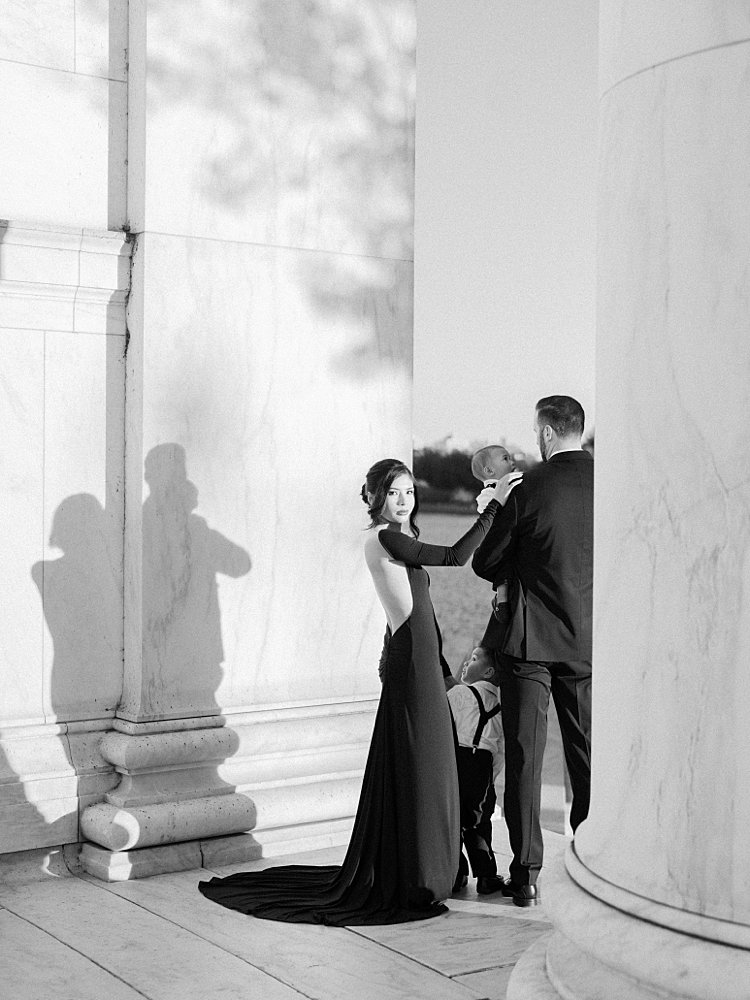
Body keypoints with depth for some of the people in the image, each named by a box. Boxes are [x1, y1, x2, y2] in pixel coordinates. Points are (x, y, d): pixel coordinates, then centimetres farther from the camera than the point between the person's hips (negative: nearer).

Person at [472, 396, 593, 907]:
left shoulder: (530, 488, -12)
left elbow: (485, 563, -4)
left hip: (532, 639, -4)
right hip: (588, 640, 4)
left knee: (525, 756, 3)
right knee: (588, 755, 13)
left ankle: (527, 873, 5)